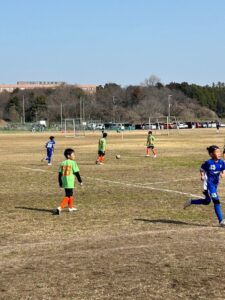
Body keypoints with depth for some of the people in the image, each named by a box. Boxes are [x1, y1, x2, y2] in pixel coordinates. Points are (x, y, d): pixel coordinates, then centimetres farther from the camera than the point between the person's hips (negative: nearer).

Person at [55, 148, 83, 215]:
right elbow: (77, 173, -6)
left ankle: (71, 207, 32)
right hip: (70, 183, -7)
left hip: (64, 182, 7)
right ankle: (60, 208, -18)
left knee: (70, 194, 23)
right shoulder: (73, 163, -7)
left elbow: (60, 174, 10)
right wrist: (80, 181, 3)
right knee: (68, 196, -5)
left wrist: (60, 183, 18)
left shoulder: (62, 163, 10)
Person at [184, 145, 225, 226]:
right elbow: (202, 169, -2)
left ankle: (190, 202, 41)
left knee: (207, 201, 21)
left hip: (215, 184, 7)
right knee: (216, 201, -12)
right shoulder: (208, 163, -18)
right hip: (208, 184, -7)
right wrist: (202, 176, -16)